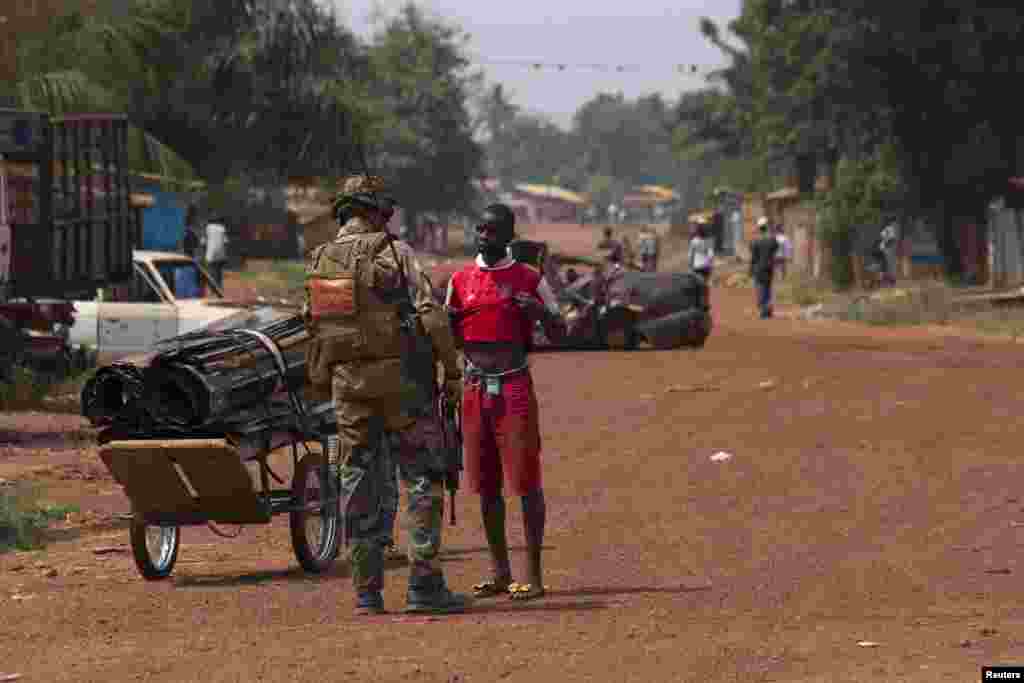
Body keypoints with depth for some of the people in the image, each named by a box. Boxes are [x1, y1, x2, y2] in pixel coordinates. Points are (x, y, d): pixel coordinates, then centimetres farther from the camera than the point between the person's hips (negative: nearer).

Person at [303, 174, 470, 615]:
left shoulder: (318, 262, 8)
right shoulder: (393, 253, -8)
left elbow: (312, 325, 12)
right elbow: (432, 316, -14)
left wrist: (324, 380, 21)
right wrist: (452, 371, -6)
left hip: (346, 381, 5)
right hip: (399, 377, -5)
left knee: (359, 484, 9)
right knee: (422, 479, 0)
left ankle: (367, 591, 8)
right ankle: (424, 586, -6)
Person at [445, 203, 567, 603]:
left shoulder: (530, 279, 1)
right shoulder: (460, 280, 11)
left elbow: (559, 334, 5)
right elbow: (447, 339, 18)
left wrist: (541, 311, -15)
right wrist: (443, 319, -4)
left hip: (515, 387, -4)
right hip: (474, 387, 4)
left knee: (525, 479, -7)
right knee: (486, 483, 8)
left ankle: (532, 574, -4)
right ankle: (499, 572, 16)